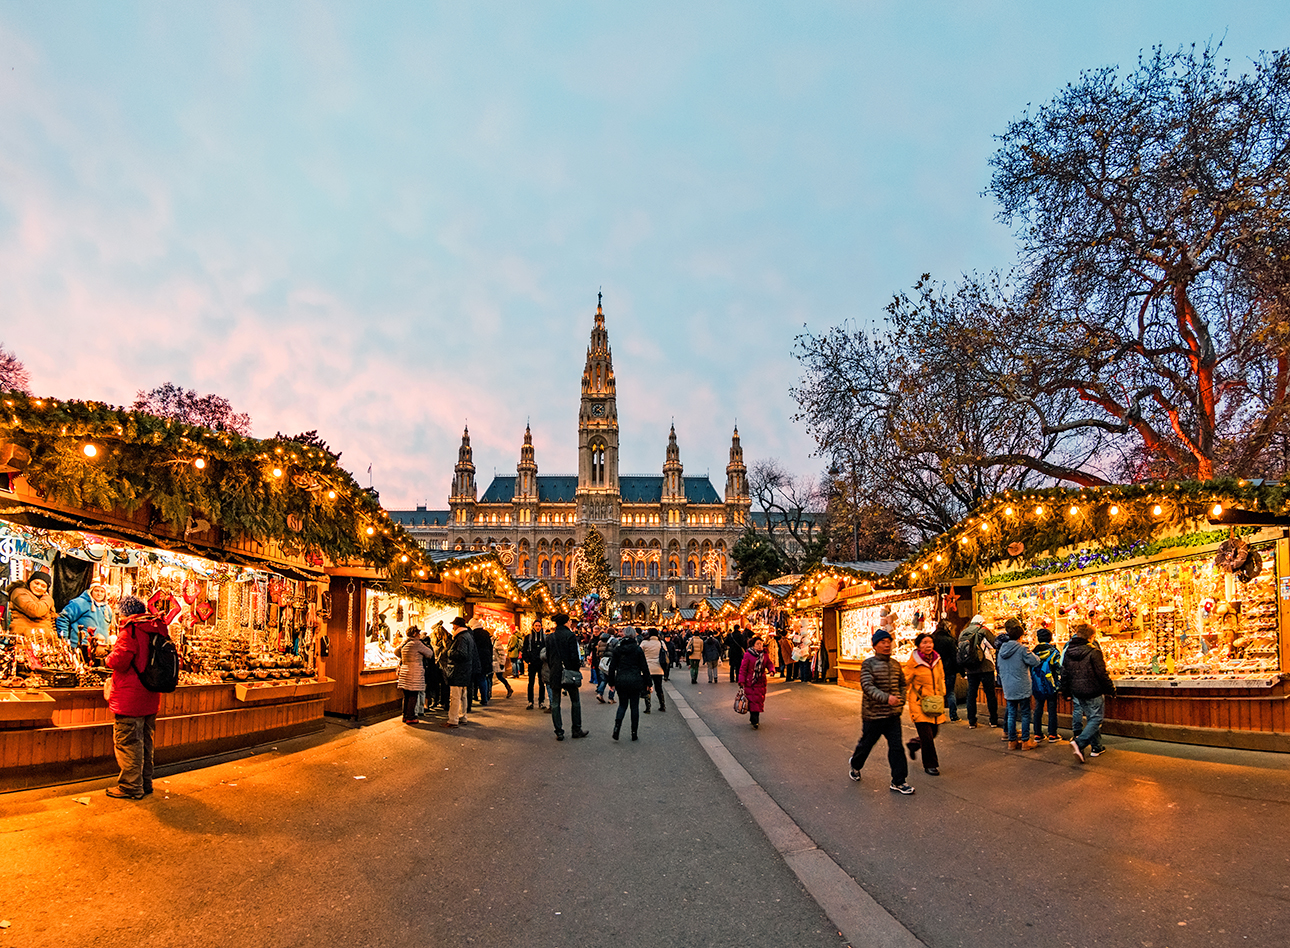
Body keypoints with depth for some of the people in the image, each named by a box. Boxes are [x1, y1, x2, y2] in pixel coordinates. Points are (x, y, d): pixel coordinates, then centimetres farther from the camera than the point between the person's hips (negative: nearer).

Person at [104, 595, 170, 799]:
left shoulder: (130, 631, -15)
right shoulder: (158, 629, 9)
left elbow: (119, 661, -22)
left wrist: (109, 658, -1)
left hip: (130, 700, -8)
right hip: (150, 698, 8)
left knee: (127, 743, 1)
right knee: (145, 742, 17)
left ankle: (131, 787, 7)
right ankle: (145, 783, 25)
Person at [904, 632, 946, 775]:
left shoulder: (937, 660, 5)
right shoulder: (913, 662, -12)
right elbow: (905, 681, -5)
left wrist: (941, 694, 11)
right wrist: (904, 698, -7)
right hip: (919, 703, -6)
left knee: (934, 731, 12)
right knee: (927, 735, -8)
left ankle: (913, 743, 41)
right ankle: (930, 765, 6)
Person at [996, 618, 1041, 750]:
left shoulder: (1002, 649, 5)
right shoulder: (1021, 649, -14)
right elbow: (1035, 662, -10)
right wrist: (1031, 652, 6)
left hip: (1008, 688, 5)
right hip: (1022, 688, -5)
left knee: (1011, 714, 11)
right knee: (1025, 714, 5)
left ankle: (1012, 740, 16)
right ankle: (1026, 741, 9)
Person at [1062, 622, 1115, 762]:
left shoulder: (1068, 652, 4)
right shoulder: (1093, 652, -15)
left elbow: (1064, 675, 10)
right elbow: (1102, 674, -13)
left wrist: (1066, 692, 20)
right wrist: (1111, 689, 0)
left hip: (1077, 692, 6)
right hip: (1093, 692, -6)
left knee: (1092, 719, 19)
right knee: (1095, 719, 0)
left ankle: (1096, 747, 24)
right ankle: (1079, 743, -18)